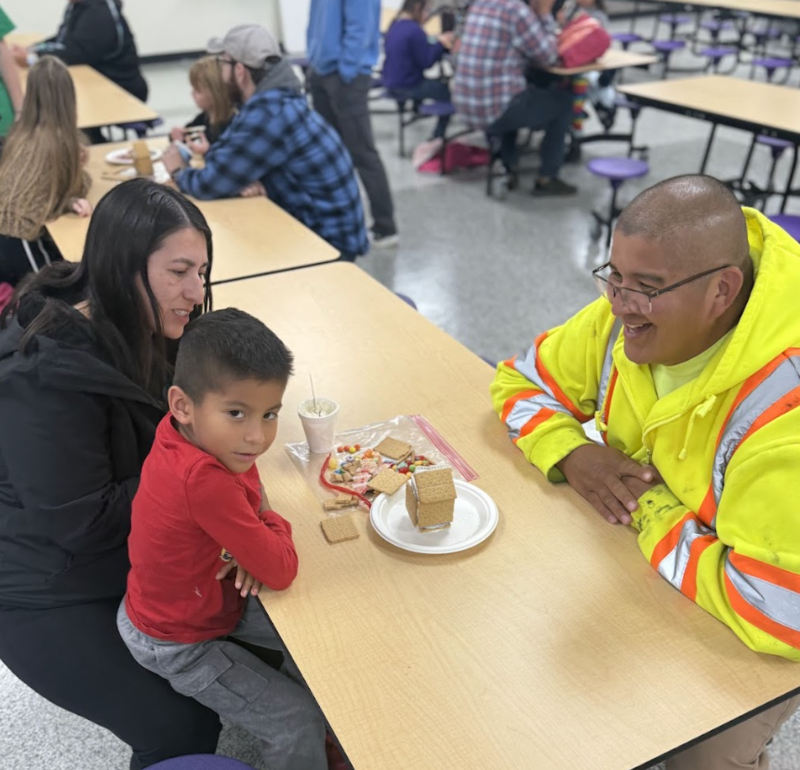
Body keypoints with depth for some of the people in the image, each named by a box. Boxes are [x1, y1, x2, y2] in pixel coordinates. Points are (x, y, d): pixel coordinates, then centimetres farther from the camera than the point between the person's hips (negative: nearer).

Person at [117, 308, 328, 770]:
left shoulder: (187, 430, -18)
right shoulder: (203, 480, -41)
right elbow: (282, 572, -32)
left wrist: (257, 543, -13)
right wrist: (272, 523, -10)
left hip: (211, 595, 8)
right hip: (176, 644, -8)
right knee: (299, 722, -3)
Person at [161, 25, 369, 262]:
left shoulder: (269, 115, -24)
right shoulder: (270, 100, 5)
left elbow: (210, 185, -21)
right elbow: (225, 151, 11)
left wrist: (179, 171, 0)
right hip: (308, 225, 8)